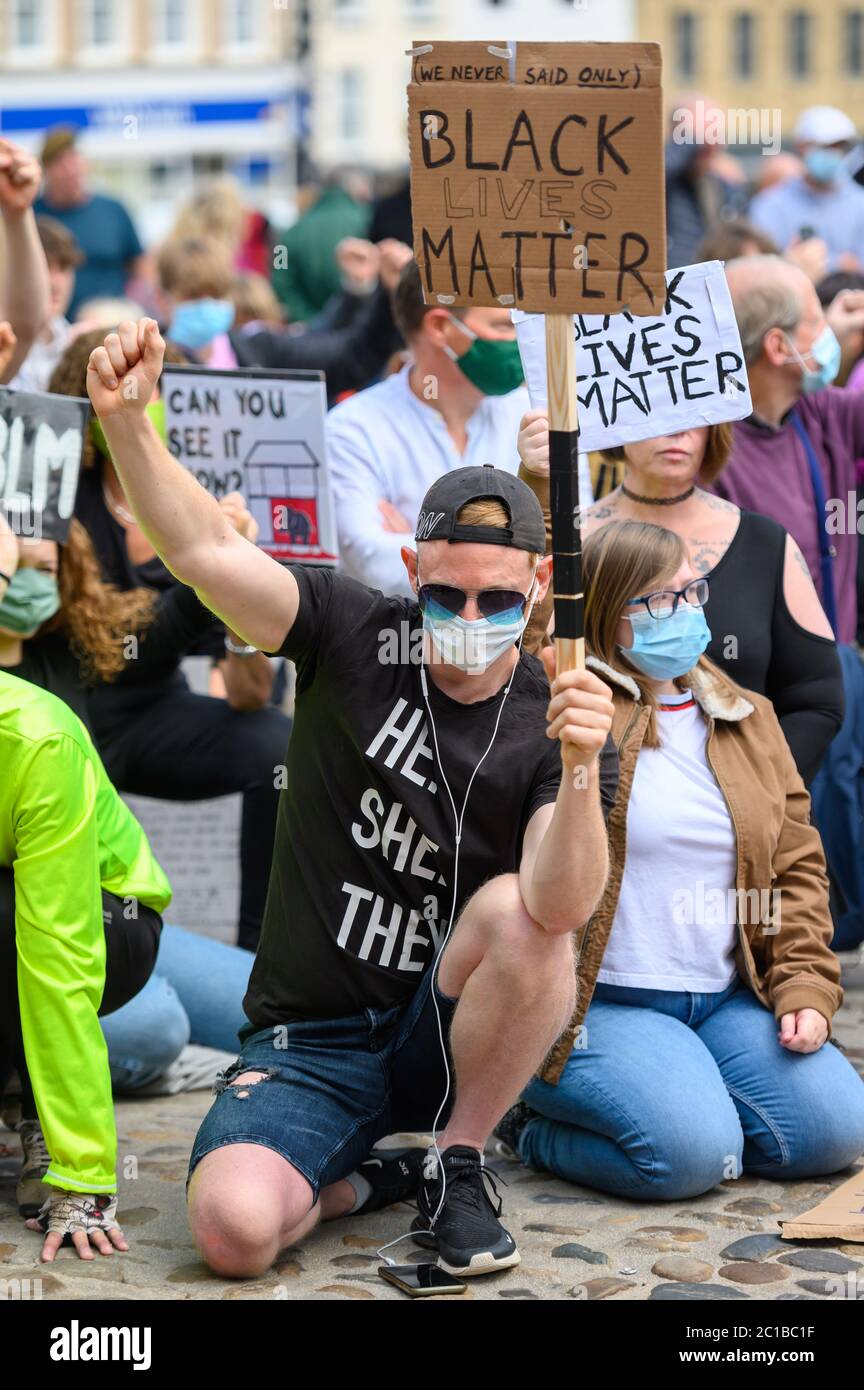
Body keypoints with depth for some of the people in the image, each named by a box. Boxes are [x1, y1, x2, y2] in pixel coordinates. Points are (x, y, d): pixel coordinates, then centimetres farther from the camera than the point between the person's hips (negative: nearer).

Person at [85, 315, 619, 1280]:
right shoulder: (354, 638, -4)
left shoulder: (551, 724, -8)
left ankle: (456, 1166, -10)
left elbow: (561, 909, -25)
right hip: (309, 1044, 0)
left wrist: (581, 769, -43)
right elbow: (204, 550, -18)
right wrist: (126, 420, -35)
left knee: (519, 911, -33)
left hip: (449, 1038, 0)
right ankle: (355, 1181, 11)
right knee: (235, 1228, -27)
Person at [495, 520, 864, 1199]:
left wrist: (805, 985, 2)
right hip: (600, 1005, -6)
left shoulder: (749, 718, 15)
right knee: (691, 1154, -26)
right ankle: (540, 1132, 3)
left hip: (731, 1002, 6)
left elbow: (796, 862, 14)